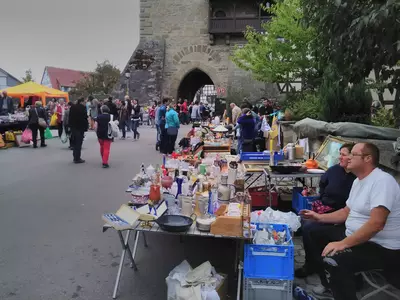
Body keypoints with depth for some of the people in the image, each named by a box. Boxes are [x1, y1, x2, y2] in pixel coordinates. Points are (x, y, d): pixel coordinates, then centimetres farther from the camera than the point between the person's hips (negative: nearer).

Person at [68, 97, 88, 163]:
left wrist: (70, 126, 16)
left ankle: (75, 157, 23)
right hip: (80, 127, -7)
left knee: (75, 143, 17)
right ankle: (77, 159, 0)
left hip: (73, 127, 7)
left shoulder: (72, 107, 9)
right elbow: (85, 118, -15)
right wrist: (86, 127, -9)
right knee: (79, 143, -2)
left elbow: (70, 117, 12)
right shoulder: (82, 108, -13)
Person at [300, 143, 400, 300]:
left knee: (332, 261, -31)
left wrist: (343, 244, -31)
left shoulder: (382, 181, -22)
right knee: (317, 235, 15)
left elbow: (376, 223, -31)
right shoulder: (358, 181, 10)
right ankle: (330, 286, 28)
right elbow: (347, 212, 20)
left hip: (382, 247, -10)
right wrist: (320, 217, 10)